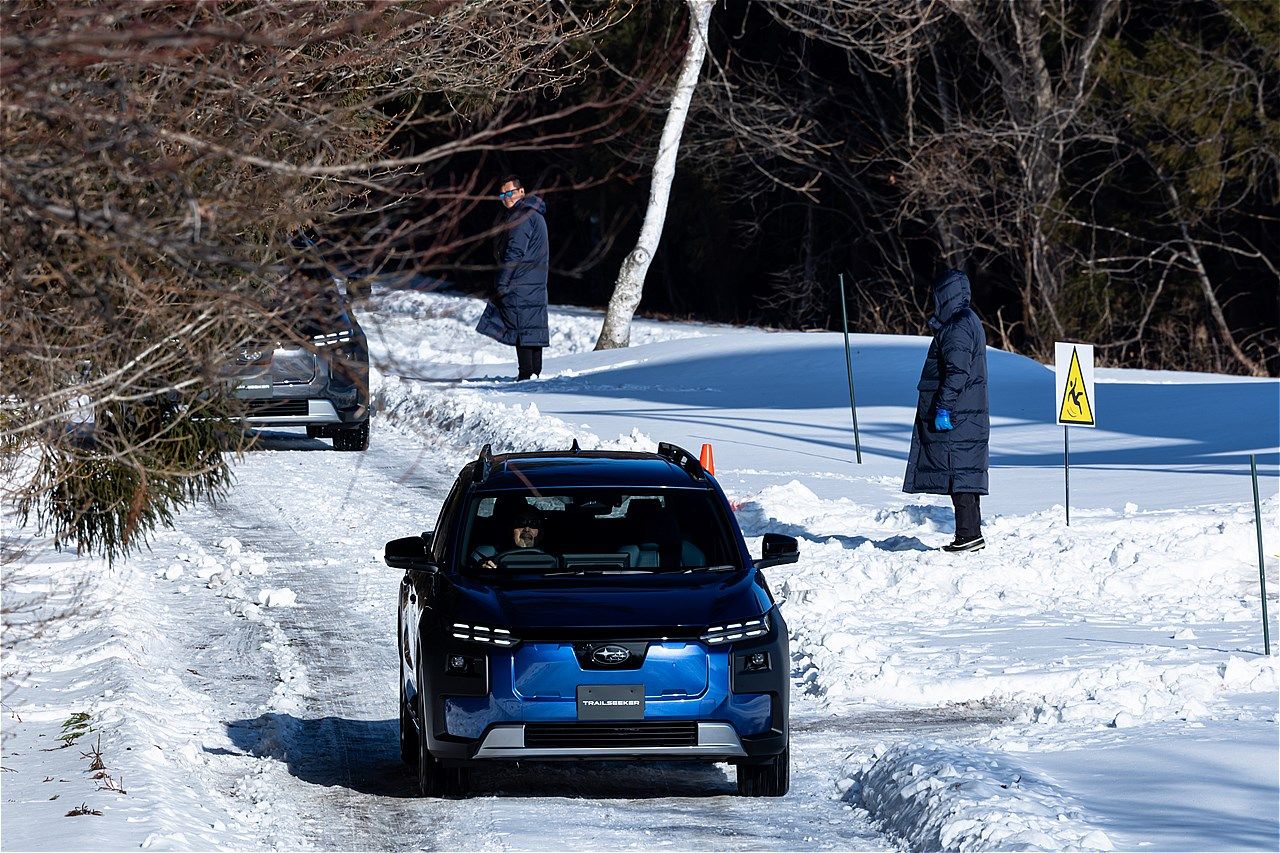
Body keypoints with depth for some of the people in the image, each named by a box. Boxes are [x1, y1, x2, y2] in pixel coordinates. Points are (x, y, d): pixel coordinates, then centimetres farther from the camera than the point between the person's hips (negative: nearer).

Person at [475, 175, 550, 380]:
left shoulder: (521, 217, -13)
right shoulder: (535, 215, 20)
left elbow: (514, 254, -18)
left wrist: (501, 284, -16)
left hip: (519, 284, -10)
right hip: (536, 284, 10)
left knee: (521, 327, -10)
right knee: (533, 326, 10)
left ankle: (527, 373, -13)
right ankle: (535, 371, 12)